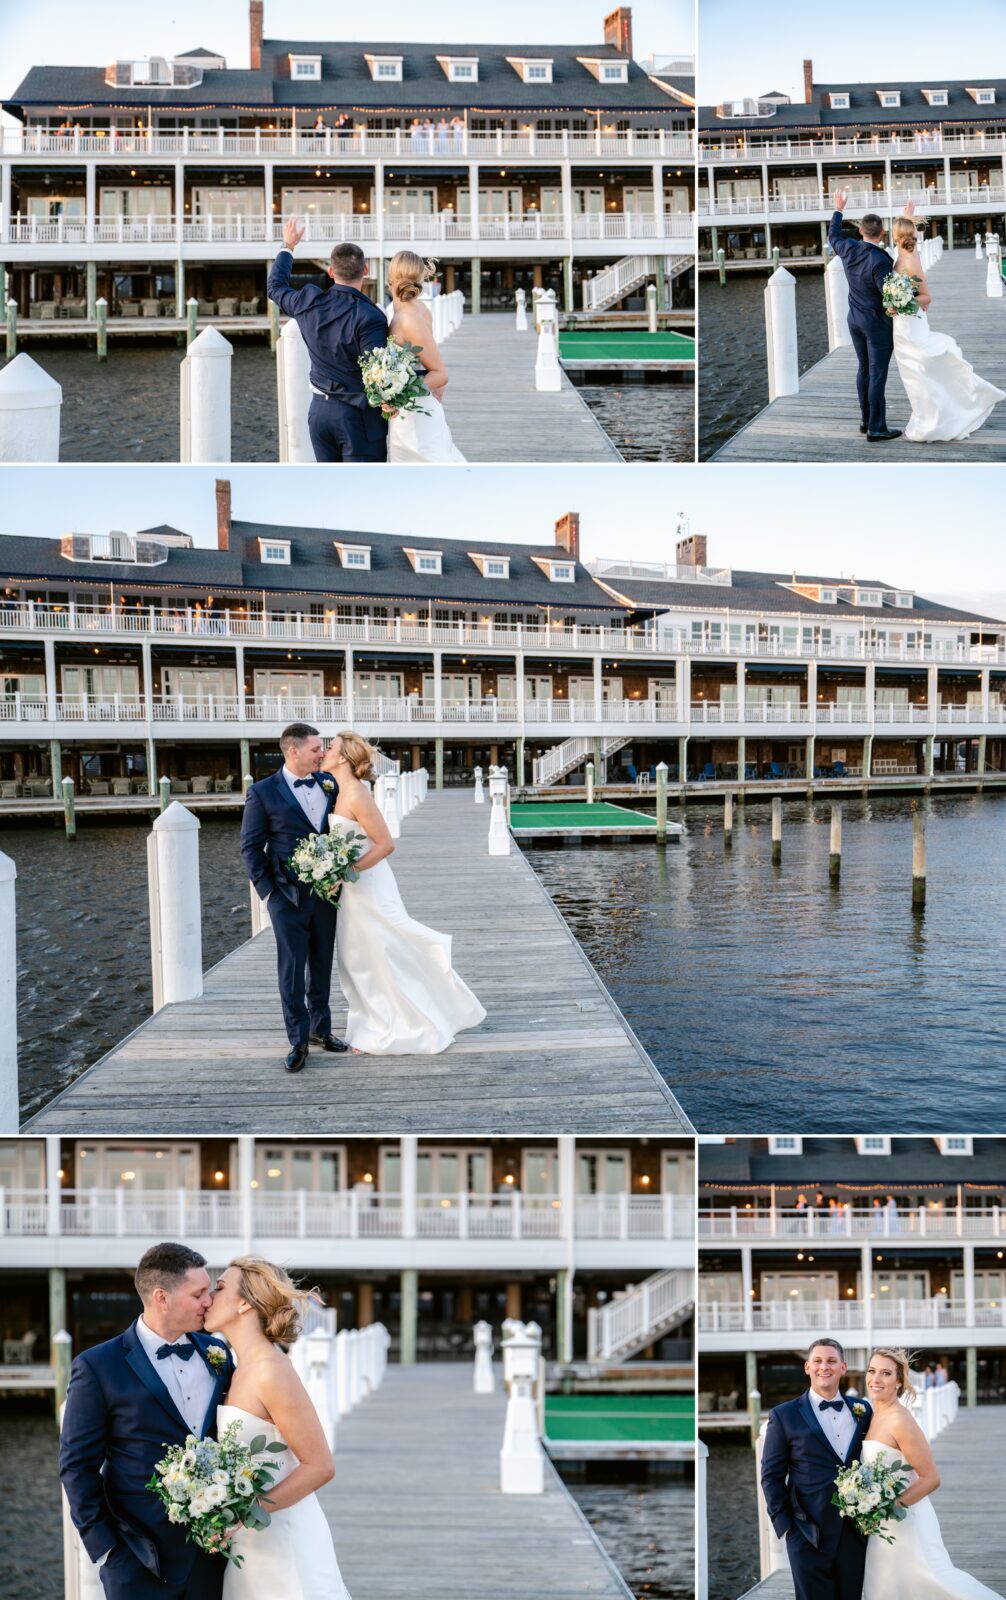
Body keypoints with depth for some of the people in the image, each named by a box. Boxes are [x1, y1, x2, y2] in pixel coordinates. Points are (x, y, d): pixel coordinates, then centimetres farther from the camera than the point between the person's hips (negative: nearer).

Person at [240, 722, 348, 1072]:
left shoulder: (330, 785, 5)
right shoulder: (263, 792, -6)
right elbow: (250, 846, -3)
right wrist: (268, 890, -8)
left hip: (326, 891, 4)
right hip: (288, 895, -4)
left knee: (322, 965, 14)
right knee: (292, 969, -1)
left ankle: (320, 1028, 28)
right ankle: (298, 1041, 7)